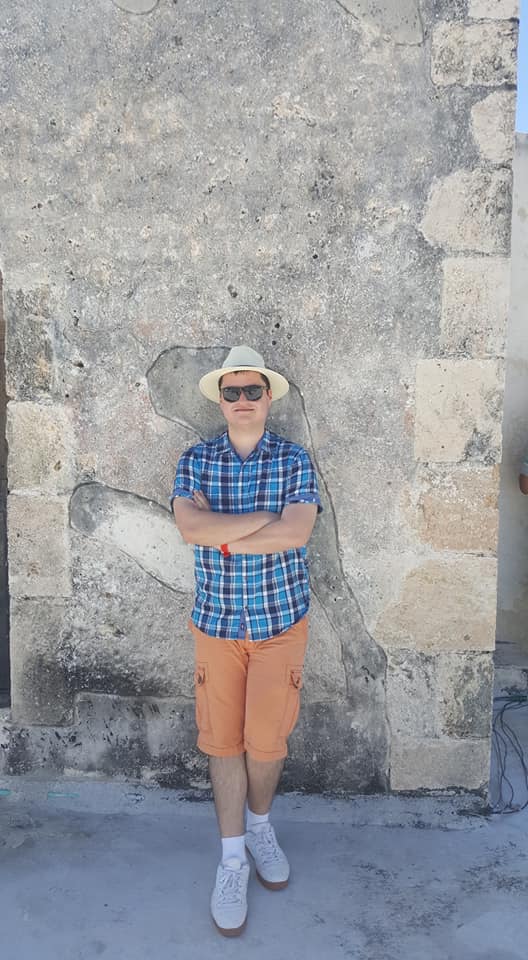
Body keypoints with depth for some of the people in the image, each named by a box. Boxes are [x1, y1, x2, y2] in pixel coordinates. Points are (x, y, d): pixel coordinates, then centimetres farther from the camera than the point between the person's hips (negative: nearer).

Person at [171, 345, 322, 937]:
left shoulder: (294, 461, -5)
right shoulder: (195, 461, -2)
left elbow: (295, 534, -19)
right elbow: (189, 527, -19)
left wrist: (221, 534, -16)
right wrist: (264, 518, -19)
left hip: (281, 621, -1)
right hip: (216, 622, 1)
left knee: (265, 741, 5)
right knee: (223, 742, 7)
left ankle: (259, 823, 36)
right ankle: (233, 858, 26)